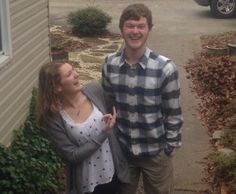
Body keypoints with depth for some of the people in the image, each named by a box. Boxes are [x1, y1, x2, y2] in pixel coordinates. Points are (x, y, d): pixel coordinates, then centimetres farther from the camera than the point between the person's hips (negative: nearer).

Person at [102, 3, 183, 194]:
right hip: (121, 148, 3)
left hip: (155, 151, -3)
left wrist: (170, 147, -7)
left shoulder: (165, 68, -19)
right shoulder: (110, 63, -9)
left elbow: (173, 114, -11)